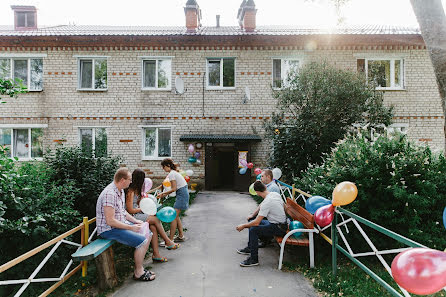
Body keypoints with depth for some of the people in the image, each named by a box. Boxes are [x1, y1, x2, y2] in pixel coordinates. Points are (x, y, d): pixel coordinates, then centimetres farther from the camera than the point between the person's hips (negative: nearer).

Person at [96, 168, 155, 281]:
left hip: (122, 223, 10)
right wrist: (131, 227, -21)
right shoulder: (110, 194, -25)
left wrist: (135, 221, 6)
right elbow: (110, 221, -27)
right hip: (109, 229, -10)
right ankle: (138, 273, 0)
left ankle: (138, 267, 14)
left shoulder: (120, 191, 8)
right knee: (142, 241, -20)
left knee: (148, 234, 6)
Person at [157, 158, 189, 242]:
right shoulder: (174, 172, 18)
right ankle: (181, 236, 22)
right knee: (176, 216, 15)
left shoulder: (171, 174, -12)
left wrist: (163, 193, -5)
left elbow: (174, 189, -15)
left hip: (182, 194, -10)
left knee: (174, 216, -9)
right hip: (183, 193, 10)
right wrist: (164, 194, 11)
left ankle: (170, 240, -6)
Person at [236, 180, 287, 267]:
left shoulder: (267, 202, -27)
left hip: (278, 228, -10)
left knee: (253, 229, -20)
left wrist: (243, 226, -10)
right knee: (252, 222, 15)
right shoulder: (275, 194, -1)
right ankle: (250, 248, 28)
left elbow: (256, 222, -26)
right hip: (282, 223, 10)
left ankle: (254, 259, -10)